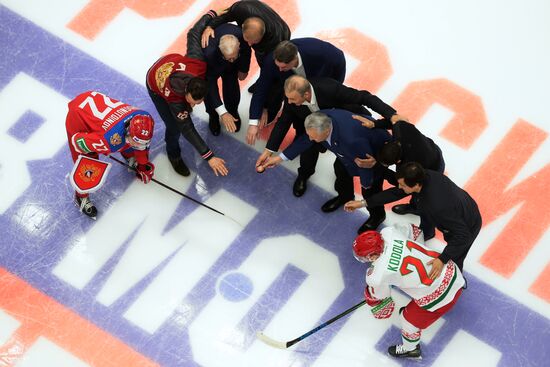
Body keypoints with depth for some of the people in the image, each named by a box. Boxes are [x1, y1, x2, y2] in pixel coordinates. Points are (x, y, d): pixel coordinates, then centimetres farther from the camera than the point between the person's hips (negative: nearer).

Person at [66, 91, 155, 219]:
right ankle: (81, 197, 23)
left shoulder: (145, 120, -23)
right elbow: (78, 141, -29)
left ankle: (130, 157, 53)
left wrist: (143, 165, 10)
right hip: (78, 118, -6)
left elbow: (142, 145, 1)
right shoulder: (112, 139, -42)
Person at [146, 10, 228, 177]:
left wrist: (212, 14, -14)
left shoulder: (197, 63, -42)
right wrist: (209, 157, -39)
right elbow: (187, 129, -37)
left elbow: (193, 34, -29)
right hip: (156, 86, -4)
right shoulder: (175, 100, -45)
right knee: (175, 126, -7)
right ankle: (173, 154, 24)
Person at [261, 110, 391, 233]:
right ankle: (344, 195, 54)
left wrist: (366, 183, -9)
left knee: (370, 187, 8)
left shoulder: (352, 140, -49)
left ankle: (377, 215, 39)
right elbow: (305, 140, -8)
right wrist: (280, 157, -6)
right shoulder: (321, 119, -29)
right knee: (341, 169, 22)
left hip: (377, 151, -6)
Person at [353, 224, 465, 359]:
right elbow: (414, 231, 11)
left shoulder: (378, 276, -26)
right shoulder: (389, 232, -12)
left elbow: (375, 296, -4)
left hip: (440, 296, -6)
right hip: (451, 271, 6)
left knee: (409, 319, 20)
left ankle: (410, 349, 48)